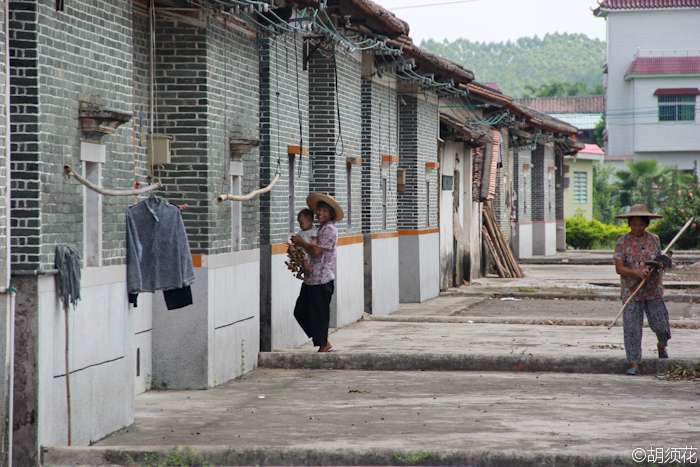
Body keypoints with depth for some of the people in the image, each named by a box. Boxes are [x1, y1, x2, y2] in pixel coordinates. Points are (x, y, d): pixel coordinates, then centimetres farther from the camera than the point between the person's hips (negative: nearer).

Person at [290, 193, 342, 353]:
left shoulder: (329, 229, -12)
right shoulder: (321, 229, 18)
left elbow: (316, 251, -18)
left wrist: (300, 242, -6)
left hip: (322, 280, -10)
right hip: (311, 279, 10)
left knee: (319, 314, -3)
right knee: (300, 311, 11)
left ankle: (323, 347, 9)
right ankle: (325, 342, 19)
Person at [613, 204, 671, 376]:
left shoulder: (654, 240, 6)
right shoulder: (622, 242, -5)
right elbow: (619, 268, -10)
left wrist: (659, 282, 2)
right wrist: (636, 273, -25)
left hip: (653, 292, 3)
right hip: (631, 293, -2)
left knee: (661, 327, 3)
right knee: (632, 329, -8)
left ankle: (661, 346, 37)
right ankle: (634, 364, -2)